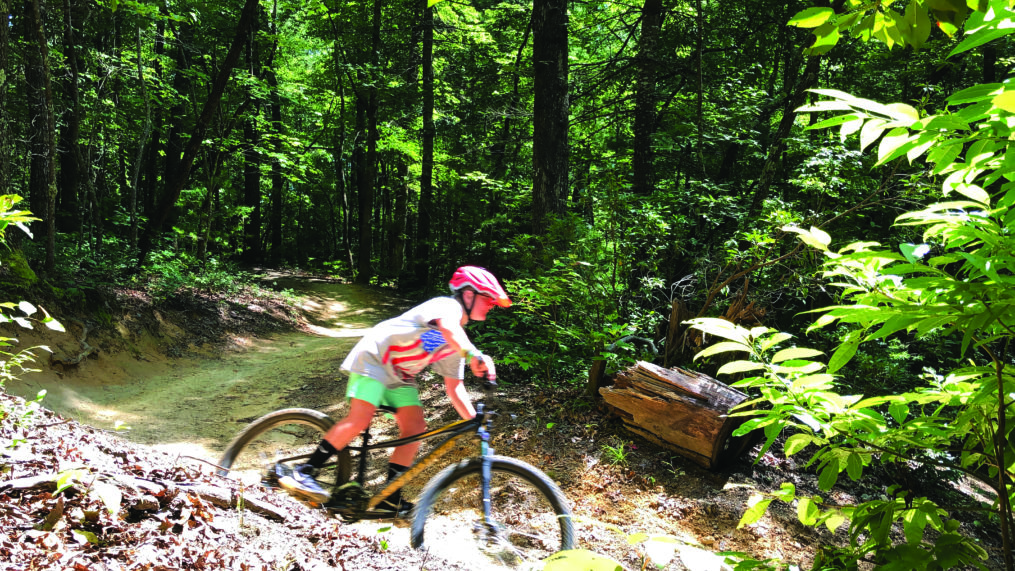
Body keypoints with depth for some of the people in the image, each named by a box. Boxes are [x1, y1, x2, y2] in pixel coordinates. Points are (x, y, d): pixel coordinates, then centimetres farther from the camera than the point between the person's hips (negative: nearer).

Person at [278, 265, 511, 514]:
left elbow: (454, 387, 7)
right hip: (374, 357, -9)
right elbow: (447, 327, -41)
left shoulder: (458, 344, 8)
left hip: (400, 377, 9)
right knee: (360, 418, -23)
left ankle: (390, 498, -1)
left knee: (415, 428, -7)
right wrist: (473, 354, -59)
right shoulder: (447, 305, -16)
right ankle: (303, 472, -13)